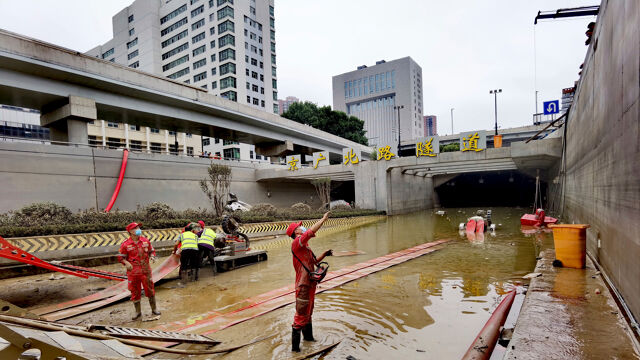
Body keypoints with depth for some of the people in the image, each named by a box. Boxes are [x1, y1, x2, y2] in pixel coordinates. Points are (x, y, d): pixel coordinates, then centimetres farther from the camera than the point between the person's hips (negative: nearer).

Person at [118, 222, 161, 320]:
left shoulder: (145, 240, 3)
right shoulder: (125, 244, -6)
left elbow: (152, 250, 14)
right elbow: (120, 257, 0)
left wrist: (152, 256, -6)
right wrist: (126, 263, -17)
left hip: (146, 270, 2)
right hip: (133, 272, -1)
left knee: (150, 290, 7)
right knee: (135, 292, 9)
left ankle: (154, 309, 23)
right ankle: (138, 312, 25)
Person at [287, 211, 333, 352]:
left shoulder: (304, 245, 16)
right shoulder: (297, 243, -15)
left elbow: (314, 262, 23)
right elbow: (311, 231, -28)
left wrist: (324, 255, 9)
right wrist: (324, 219, -21)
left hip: (310, 284, 10)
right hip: (303, 285, -10)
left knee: (308, 312, 24)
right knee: (301, 314, -2)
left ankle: (308, 336, 41)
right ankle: (295, 345, 8)